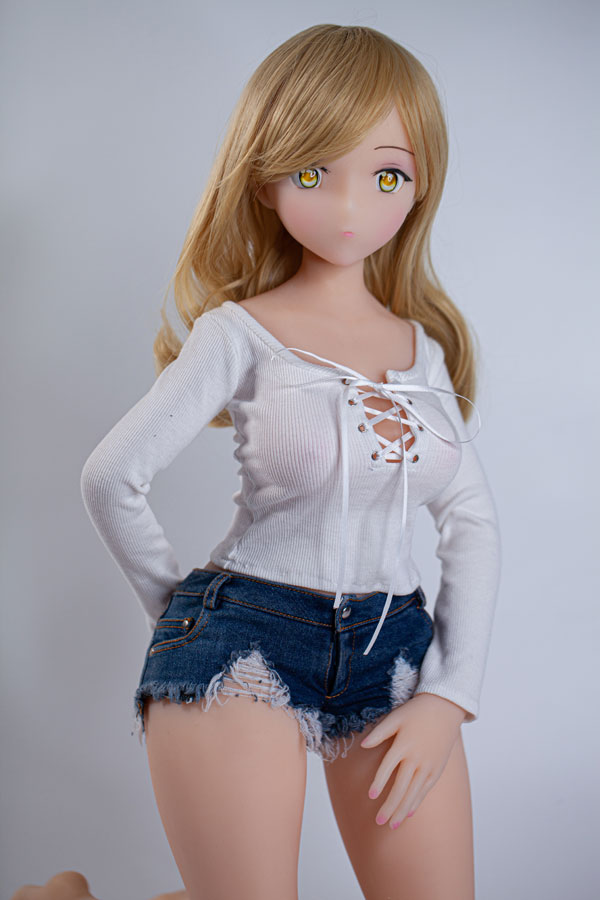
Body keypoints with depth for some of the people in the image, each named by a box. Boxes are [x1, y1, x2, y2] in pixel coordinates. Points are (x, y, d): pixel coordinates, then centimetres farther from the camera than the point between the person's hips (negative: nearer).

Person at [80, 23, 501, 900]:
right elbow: (111, 477, -5)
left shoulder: (425, 345, 7)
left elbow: (473, 522, 8)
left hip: (397, 652, 5)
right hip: (245, 645, -4)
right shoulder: (242, 334, -5)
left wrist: (450, 694, -1)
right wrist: (181, 611, 4)